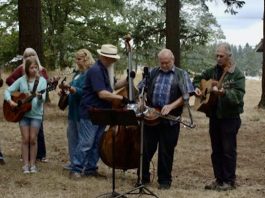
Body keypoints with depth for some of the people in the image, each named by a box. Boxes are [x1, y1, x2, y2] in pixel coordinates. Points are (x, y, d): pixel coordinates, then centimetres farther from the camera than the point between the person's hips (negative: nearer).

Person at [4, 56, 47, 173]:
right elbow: (7, 91, 5)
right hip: (23, 112, 1)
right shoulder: (21, 80, 2)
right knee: (25, 139, 0)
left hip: (36, 113, -1)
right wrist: (10, 101, -13)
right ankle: (25, 164, 6)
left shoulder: (42, 80, -2)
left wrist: (39, 96, -33)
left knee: (33, 139, -1)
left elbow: (42, 99, -10)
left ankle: (32, 164, 9)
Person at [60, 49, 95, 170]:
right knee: (72, 135, 14)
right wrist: (66, 89, 9)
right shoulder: (78, 73, 14)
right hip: (73, 110, 10)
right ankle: (73, 162, 23)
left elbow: (83, 92, -24)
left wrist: (70, 88, -35)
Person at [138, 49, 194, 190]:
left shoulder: (181, 75, 4)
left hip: (170, 119, -2)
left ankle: (164, 180, 18)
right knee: (146, 148, 5)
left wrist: (171, 106, -16)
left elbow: (186, 96, -4)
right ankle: (143, 177, 18)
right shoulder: (153, 73, 12)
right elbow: (141, 89, 14)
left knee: (166, 151, 5)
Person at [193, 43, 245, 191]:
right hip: (214, 116, 6)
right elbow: (198, 78, 25)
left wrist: (223, 92, -37)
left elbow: (238, 95, -22)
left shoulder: (237, 74, -11)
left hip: (230, 117, -6)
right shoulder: (213, 71, 8)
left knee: (228, 150, -1)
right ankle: (219, 179, 20)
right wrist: (197, 88, 5)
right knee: (216, 150, 11)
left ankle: (230, 181, 8)